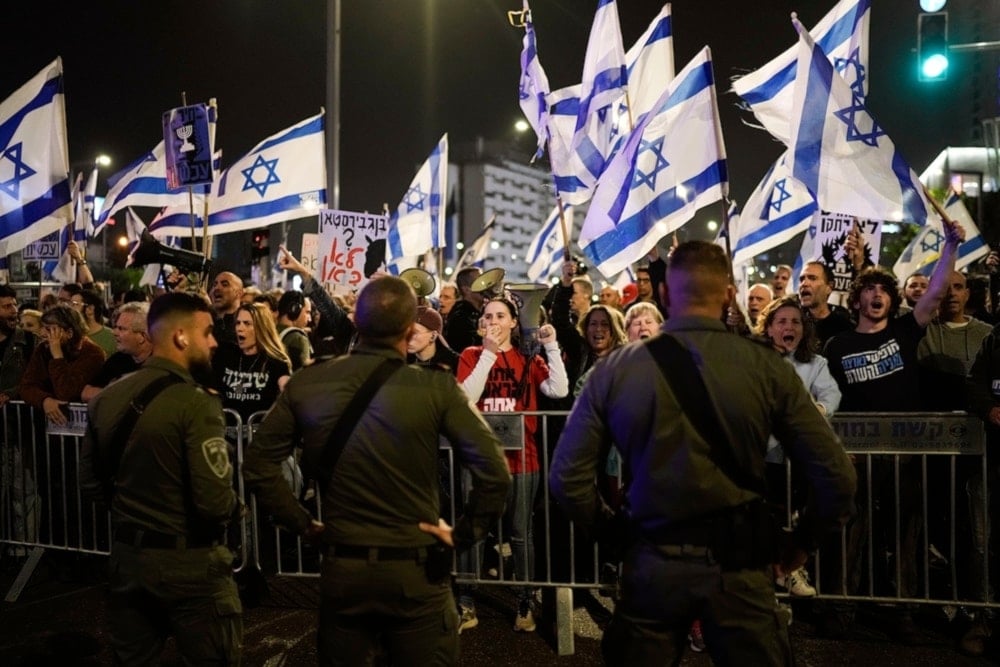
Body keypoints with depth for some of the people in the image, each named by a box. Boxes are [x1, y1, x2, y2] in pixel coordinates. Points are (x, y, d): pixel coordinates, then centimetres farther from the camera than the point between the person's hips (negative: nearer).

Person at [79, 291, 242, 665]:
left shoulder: (107, 398, 0)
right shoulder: (196, 403, -21)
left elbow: (92, 483, 11)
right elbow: (217, 503, -27)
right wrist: (235, 505, -6)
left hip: (127, 557, 7)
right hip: (189, 563, -6)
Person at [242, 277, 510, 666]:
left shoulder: (305, 385, -5)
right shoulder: (436, 388, -15)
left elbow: (258, 466, 0)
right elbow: (494, 472, -20)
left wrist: (302, 523, 6)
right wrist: (464, 534, -7)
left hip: (340, 569, 3)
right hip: (415, 571, -3)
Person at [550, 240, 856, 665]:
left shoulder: (614, 370, -8)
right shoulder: (767, 368, -8)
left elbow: (567, 479, -8)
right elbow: (836, 477, -7)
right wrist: (802, 542, 9)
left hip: (651, 564, 1)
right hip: (737, 565, 0)